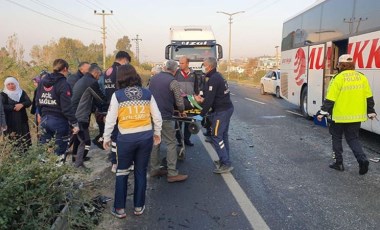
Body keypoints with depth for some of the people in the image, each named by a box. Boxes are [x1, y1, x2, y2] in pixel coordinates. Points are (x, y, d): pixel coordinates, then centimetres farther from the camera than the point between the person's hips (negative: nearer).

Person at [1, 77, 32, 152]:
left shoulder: (22, 92, 13)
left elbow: (29, 102, 2)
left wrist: (22, 105, -17)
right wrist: (14, 107, -19)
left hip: (22, 120, 3)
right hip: (10, 122, -3)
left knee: (25, 140, 0)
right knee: (12, 141, -7)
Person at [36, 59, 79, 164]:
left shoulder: (42, 81, 7)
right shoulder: (63, 84, -15)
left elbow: (38, 102, 12)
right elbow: (66, 107, -19)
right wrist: (75, 123, -15)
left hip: (45, 119, 7)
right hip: (59, 120, -7)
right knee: (60, 150, 4)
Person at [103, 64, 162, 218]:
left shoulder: (117, 95, -6)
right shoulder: (147, 93, 1)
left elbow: (110, 119, -4)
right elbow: (157, 117, 4)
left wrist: (106, 137, 7)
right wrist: (157, 133, 18)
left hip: (126, 138, -2)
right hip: (146, 136, 2)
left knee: (122, 173, 14)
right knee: (141, 172, 15)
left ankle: (119, 208, 21)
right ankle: (139, 206, 26)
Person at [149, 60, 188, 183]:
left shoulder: (153, 78, 9)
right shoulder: (173, 82, -10)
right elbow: (179, 103, -9)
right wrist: (181, 110, 12)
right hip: (165, 117, -7)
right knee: (171, 144, -1)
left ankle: (154, 169, 22)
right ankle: (172, 173, -1)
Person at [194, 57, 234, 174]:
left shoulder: (213, 79, -18)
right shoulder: (217, 76, 13)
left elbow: (210, 99, -22)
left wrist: (201, 115, -18)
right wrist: (203, 99, 16)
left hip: (221, 111, -10)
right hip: (227, 108, 10)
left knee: (216, 136, -6)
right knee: (223, 135, 16)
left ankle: (226, 164, -4)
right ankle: (224, 160, 24)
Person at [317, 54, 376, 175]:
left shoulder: (338, 78, -13)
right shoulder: (362, 77, 4)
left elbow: (330, 99, -15)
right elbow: (369, 98, 9)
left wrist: (323, 112, -8)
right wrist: (371, 112, 19)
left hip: (340, 116, -4)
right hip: (357, 116, 5)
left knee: (337, 138, 13)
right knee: (353, 138, 15)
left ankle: (339, 163, 18)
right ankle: (362, 159, -5)